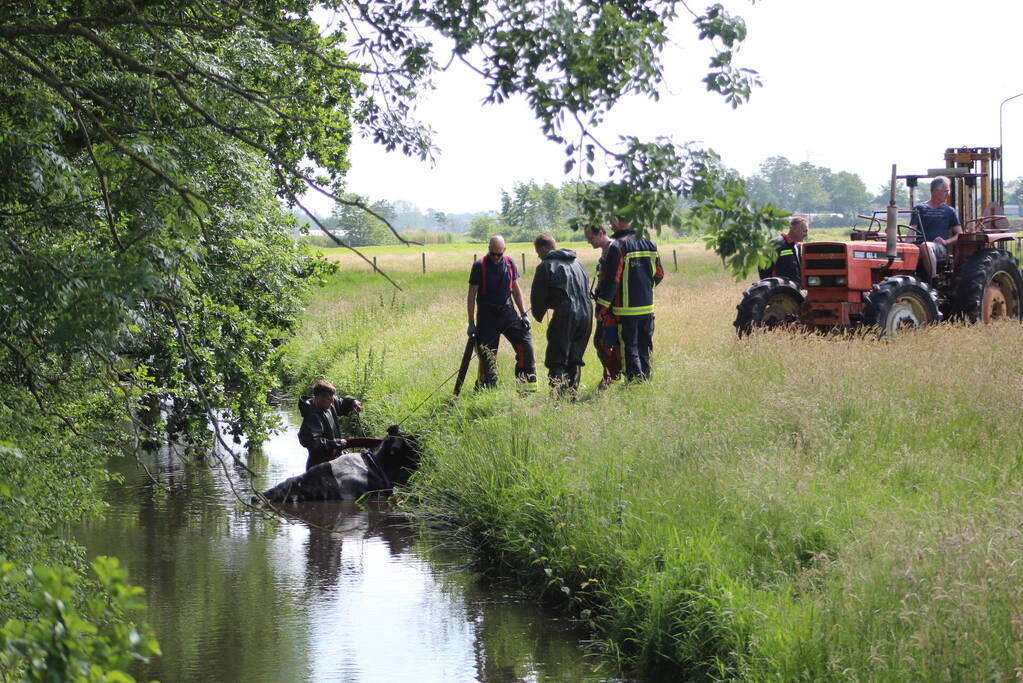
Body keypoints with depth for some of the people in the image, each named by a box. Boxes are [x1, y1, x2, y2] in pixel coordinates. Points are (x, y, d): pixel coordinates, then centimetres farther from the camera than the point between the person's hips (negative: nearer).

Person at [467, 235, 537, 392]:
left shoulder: (509, 264, 4)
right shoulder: (479, 266, -8)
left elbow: (516, 290, 14)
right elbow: (471, 295, -5)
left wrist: (524, 314, 9)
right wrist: (471, 323, -7)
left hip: (507, 312, 4)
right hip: (487, 316, -4)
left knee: (525, 343, -8)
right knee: (486, 355, -3)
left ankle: (527, 385, -3)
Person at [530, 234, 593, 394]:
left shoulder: (546, 266, 0)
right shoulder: (577, 263, 21)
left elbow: (537, 295, 2)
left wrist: (538, 315, 21)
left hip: (565, 315, -7)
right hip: (586, 314, 7)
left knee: (556, 361, -3)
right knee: (574, 360, 15)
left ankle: (558, 394, -13)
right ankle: (573, 392, 14)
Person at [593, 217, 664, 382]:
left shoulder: (617, 246, -13)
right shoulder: (649, 244, 8)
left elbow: (611, 280, -16)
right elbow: (659, 275, 15)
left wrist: (601, 307, -10)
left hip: (626, 308, -6)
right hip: (647, 308, 6)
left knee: (629, 348, 0)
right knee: (644, 347, 16)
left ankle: (636, 379, -3)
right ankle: (645, 379, 18)